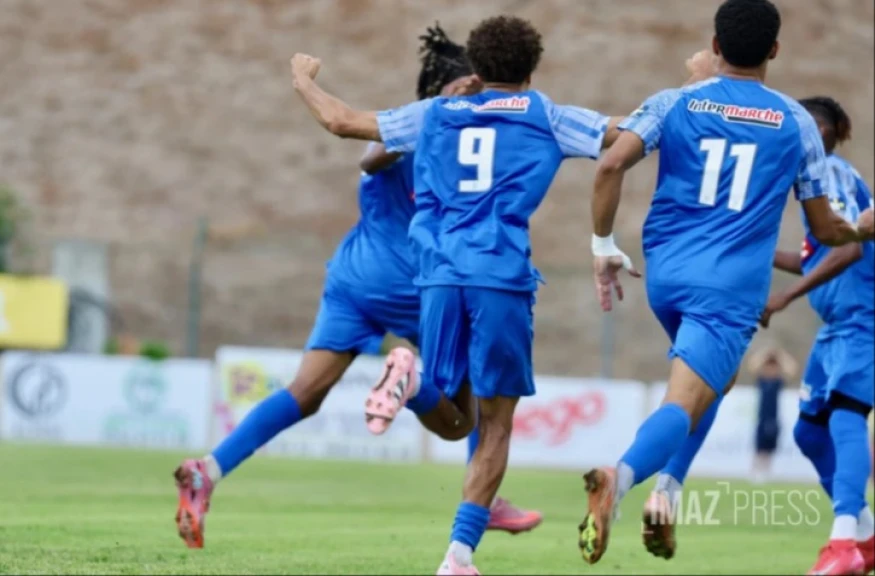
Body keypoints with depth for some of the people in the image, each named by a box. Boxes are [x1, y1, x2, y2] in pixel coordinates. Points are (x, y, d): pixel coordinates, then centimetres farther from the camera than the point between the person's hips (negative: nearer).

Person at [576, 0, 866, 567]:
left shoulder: (673, 104, 6)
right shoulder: (796, 122, 6)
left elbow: (610, 166, -9)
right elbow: (825, 229, 12)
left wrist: (604, 246, 2)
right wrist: (857, 232, 34)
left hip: (666, 275, 4)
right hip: (731, 288, -4)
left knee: (714, 376, 29)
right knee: (683, 404, -14)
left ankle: (667, 492, 13)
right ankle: (621, 476, -45)